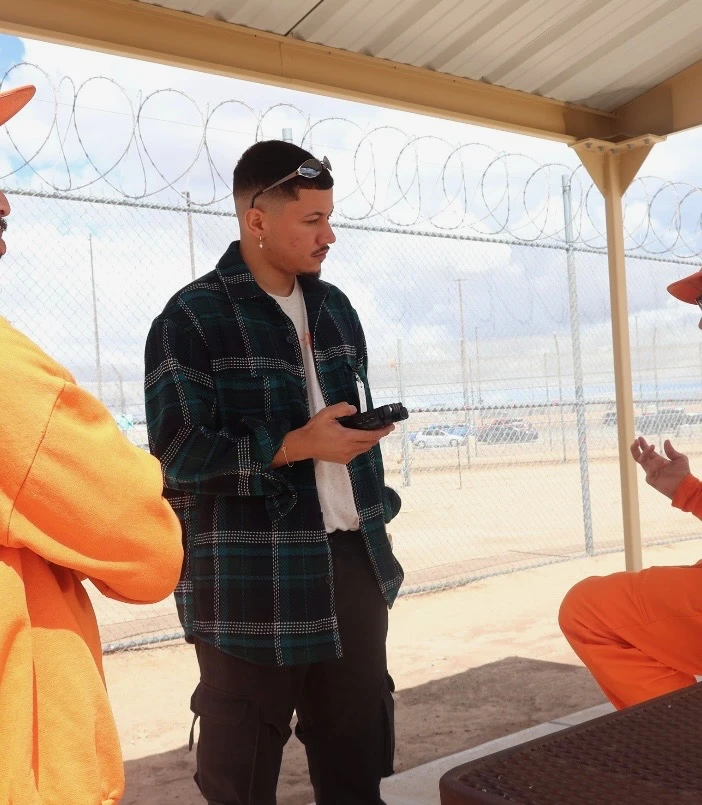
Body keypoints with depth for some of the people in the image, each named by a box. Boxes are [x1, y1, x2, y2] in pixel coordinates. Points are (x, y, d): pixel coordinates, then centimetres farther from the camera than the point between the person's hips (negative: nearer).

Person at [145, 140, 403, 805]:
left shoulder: (335, 309, 13)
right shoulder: (191, 319, -7)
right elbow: (177, 452, -13)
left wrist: (375, 516, 16)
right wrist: (295, 446, -16)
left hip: (352, 562, 6)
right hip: (248, 582, -6)